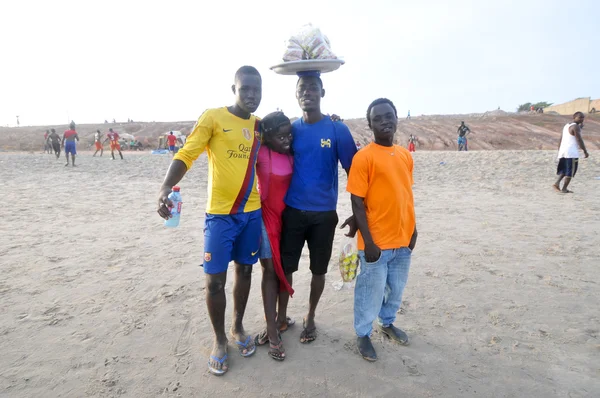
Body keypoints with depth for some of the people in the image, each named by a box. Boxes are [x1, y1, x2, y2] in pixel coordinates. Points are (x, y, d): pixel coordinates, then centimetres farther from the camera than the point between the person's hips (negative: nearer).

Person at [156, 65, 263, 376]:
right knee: (215, 280, 1)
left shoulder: (261, 125, 7)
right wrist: (166, 187, -32)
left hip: (252, 212, 4)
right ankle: (220, 339, 24)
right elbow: (185, 155, -15)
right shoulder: (213, 117, -8)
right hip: (220, 213, -4)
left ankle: (238, 328, 35)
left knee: (244, 270, 15)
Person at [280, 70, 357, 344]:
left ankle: (310, 318, 33)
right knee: (285, 266, 8)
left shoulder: (338, 130, -6)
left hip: (324, 214, -1)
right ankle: (281, 315, 30)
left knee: (318, 269, 12)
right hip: (291, 211, 2)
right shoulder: (291, 129, 2)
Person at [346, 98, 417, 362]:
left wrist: (412, 229, 13)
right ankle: (363, 334, 31)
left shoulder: (405, 155, 6)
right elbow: (357, 203, -15)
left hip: (402, 239, 6)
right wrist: (368, 242, -16)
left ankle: (387, 323, 46)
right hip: (376, 242, -6)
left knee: (396, 288, 22)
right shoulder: (364, 157, -14)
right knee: (371, 291, 8)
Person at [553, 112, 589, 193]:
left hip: (563, 150, 8)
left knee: (564, 169, 17)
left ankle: (557, 183, -1)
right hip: (571, 152, -8)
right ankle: (564, 189, -1)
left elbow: (561, 140, 20)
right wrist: (585, 151, -9)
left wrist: (559, 151, 25)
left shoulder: (566, 125, 18)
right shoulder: (576, 126, -8)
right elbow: (579, 140, -13)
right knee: (570, 171, -1)